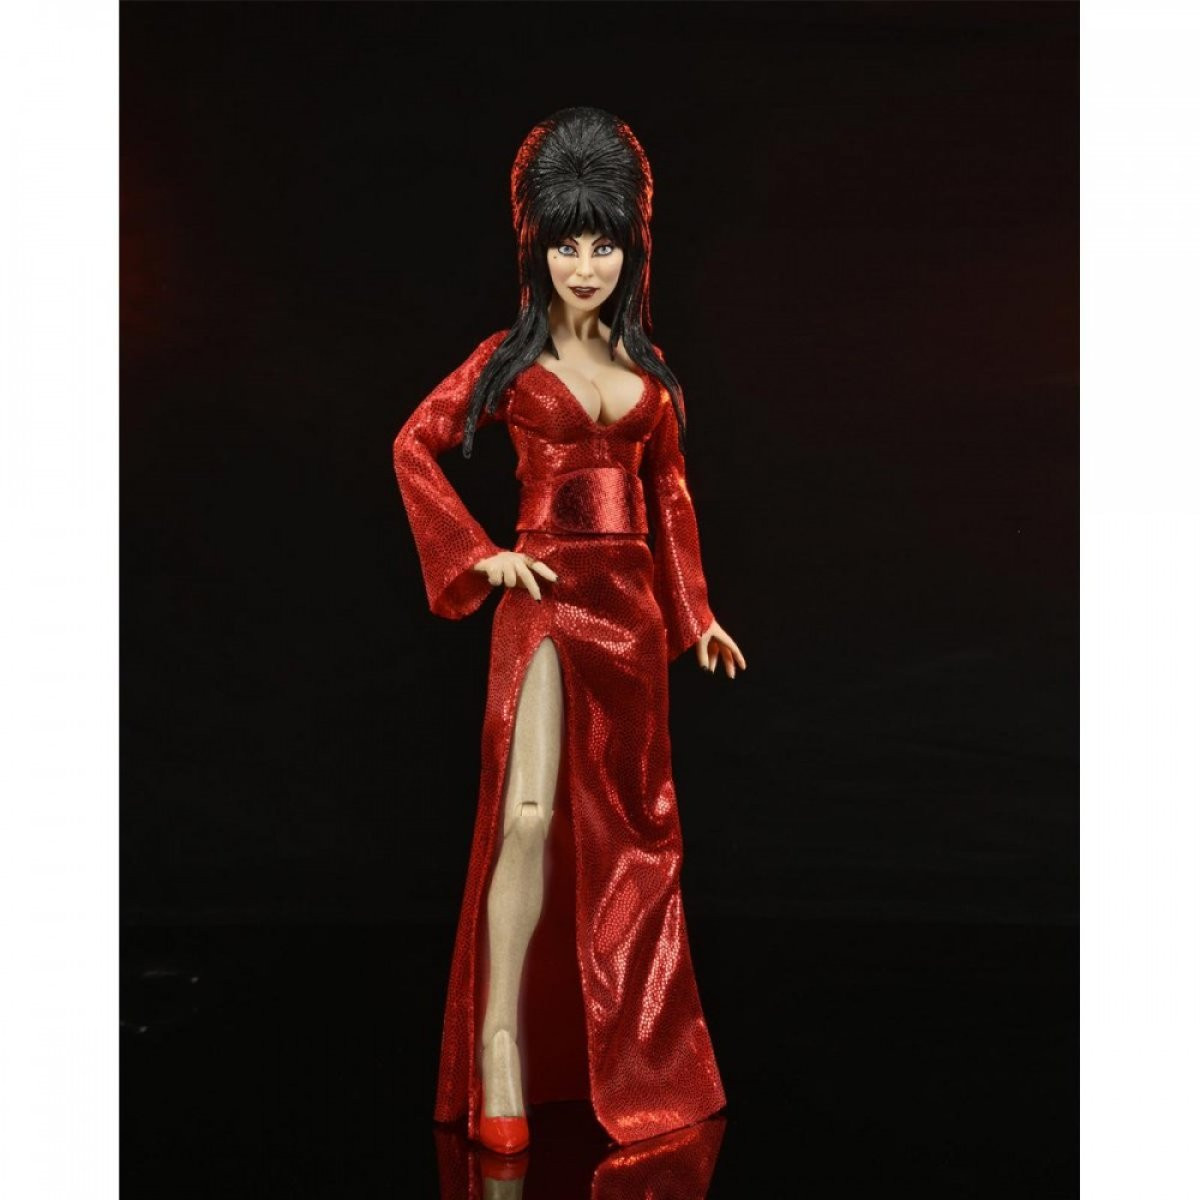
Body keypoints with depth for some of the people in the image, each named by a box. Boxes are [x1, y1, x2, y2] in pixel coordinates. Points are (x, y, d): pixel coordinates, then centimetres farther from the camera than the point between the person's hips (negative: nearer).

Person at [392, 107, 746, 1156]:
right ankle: (500, 1050, -8)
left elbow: (671, 495, 17)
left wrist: (698, 615, 15)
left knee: (627, 825, 10)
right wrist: (479, 557, -6)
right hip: (547, 601, -4)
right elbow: (415, 446, 1)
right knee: (529, 816, -16)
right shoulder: (513, 357, 3)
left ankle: (627, 1049, 24)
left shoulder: (648, 368, 13)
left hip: (634, 607, 4)